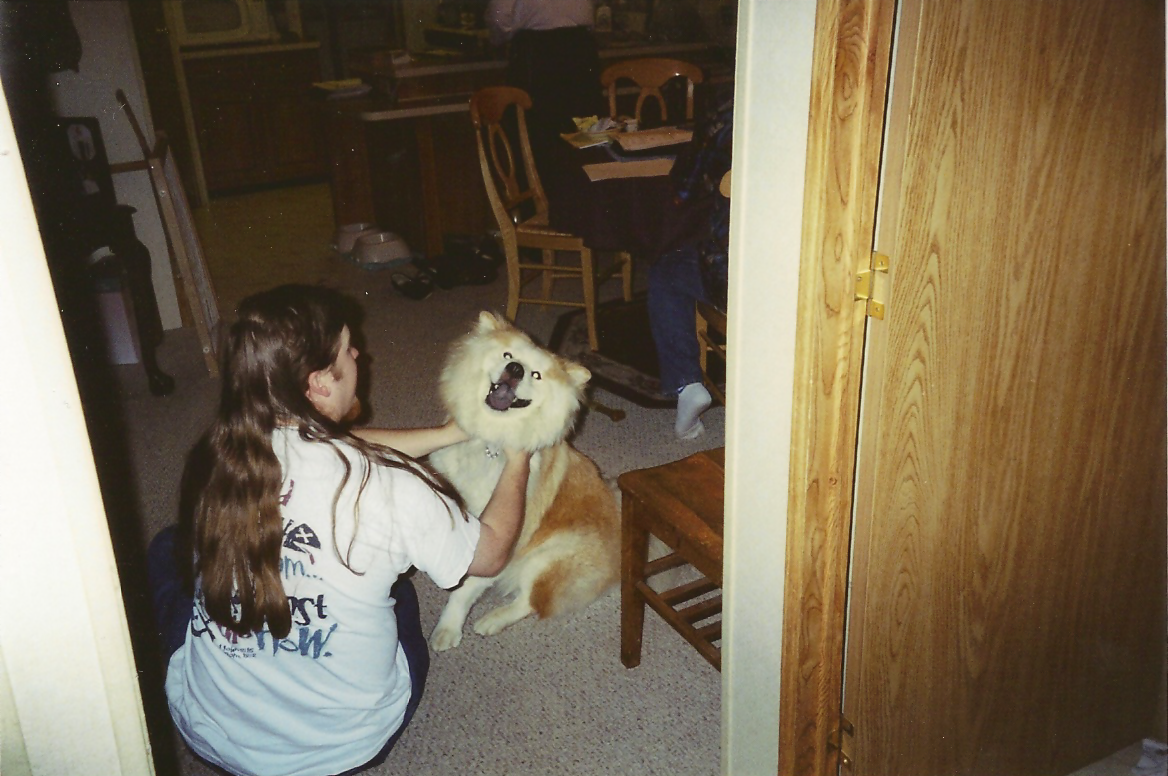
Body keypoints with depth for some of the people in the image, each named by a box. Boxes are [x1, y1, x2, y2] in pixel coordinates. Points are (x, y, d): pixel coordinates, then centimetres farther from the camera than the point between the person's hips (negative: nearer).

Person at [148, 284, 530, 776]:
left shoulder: (220, 455, -14)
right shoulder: (391, 488, -25)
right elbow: (490, 553, -6)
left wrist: (456, 432, 12)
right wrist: (517, 459, 9)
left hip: (210, 733, 2)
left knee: (170, 545, 26)